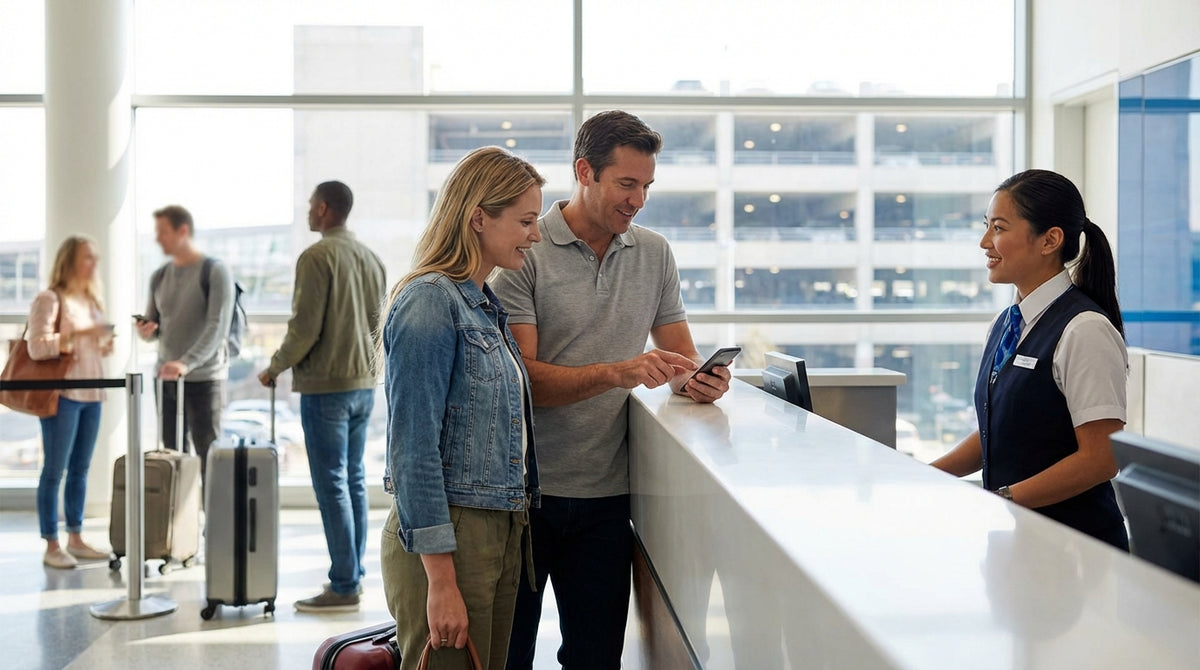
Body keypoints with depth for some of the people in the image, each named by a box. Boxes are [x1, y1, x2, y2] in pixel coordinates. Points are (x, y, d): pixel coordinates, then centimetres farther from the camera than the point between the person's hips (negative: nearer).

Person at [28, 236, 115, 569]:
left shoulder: (92, 301, 17)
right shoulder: (50, 299, -8)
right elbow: (37, 347, -18)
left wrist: (105, 344, 5)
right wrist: (78, 334, -23)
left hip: (92, 394, 8)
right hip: (61, 394, -8)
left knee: (80, 469, 11)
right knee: (55, 470, -3)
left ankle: (75, 539, 17)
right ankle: (52, 545, 1)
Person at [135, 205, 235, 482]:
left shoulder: (214, 272, -6)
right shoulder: (159, 277, 13)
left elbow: (217, 327, -16)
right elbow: (153, 328, 18)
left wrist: (186, 363, -29)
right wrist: (145, 330, -7)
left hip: (204, 379, -6)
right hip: (166, 379, 6)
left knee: (208, 456, -4)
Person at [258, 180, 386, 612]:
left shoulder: (317, 257, -12)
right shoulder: (370, 258, 12)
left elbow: (305, 326, -16)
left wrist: (276, 367, -3)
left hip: (325, 386, -8)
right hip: (363, 383, 8)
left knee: (332, 485, -5)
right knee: (354, 481, 13)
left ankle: (344, 587, -4)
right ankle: (352, 575, 18)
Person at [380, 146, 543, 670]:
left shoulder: (487, 306, 13)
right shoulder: (430, 302, -14)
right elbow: (414, 448, -19)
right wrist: (441, 580, -21)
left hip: (502, 535, 9)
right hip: (446, 537, -9)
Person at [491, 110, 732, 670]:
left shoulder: (654, 254, 9)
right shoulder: (524, 252, -8)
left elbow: (678, 353, 14)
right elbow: (521, 377, -16)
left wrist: (694, 381, -10)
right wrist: (617, 373, -28)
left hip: (604, 495, 4)